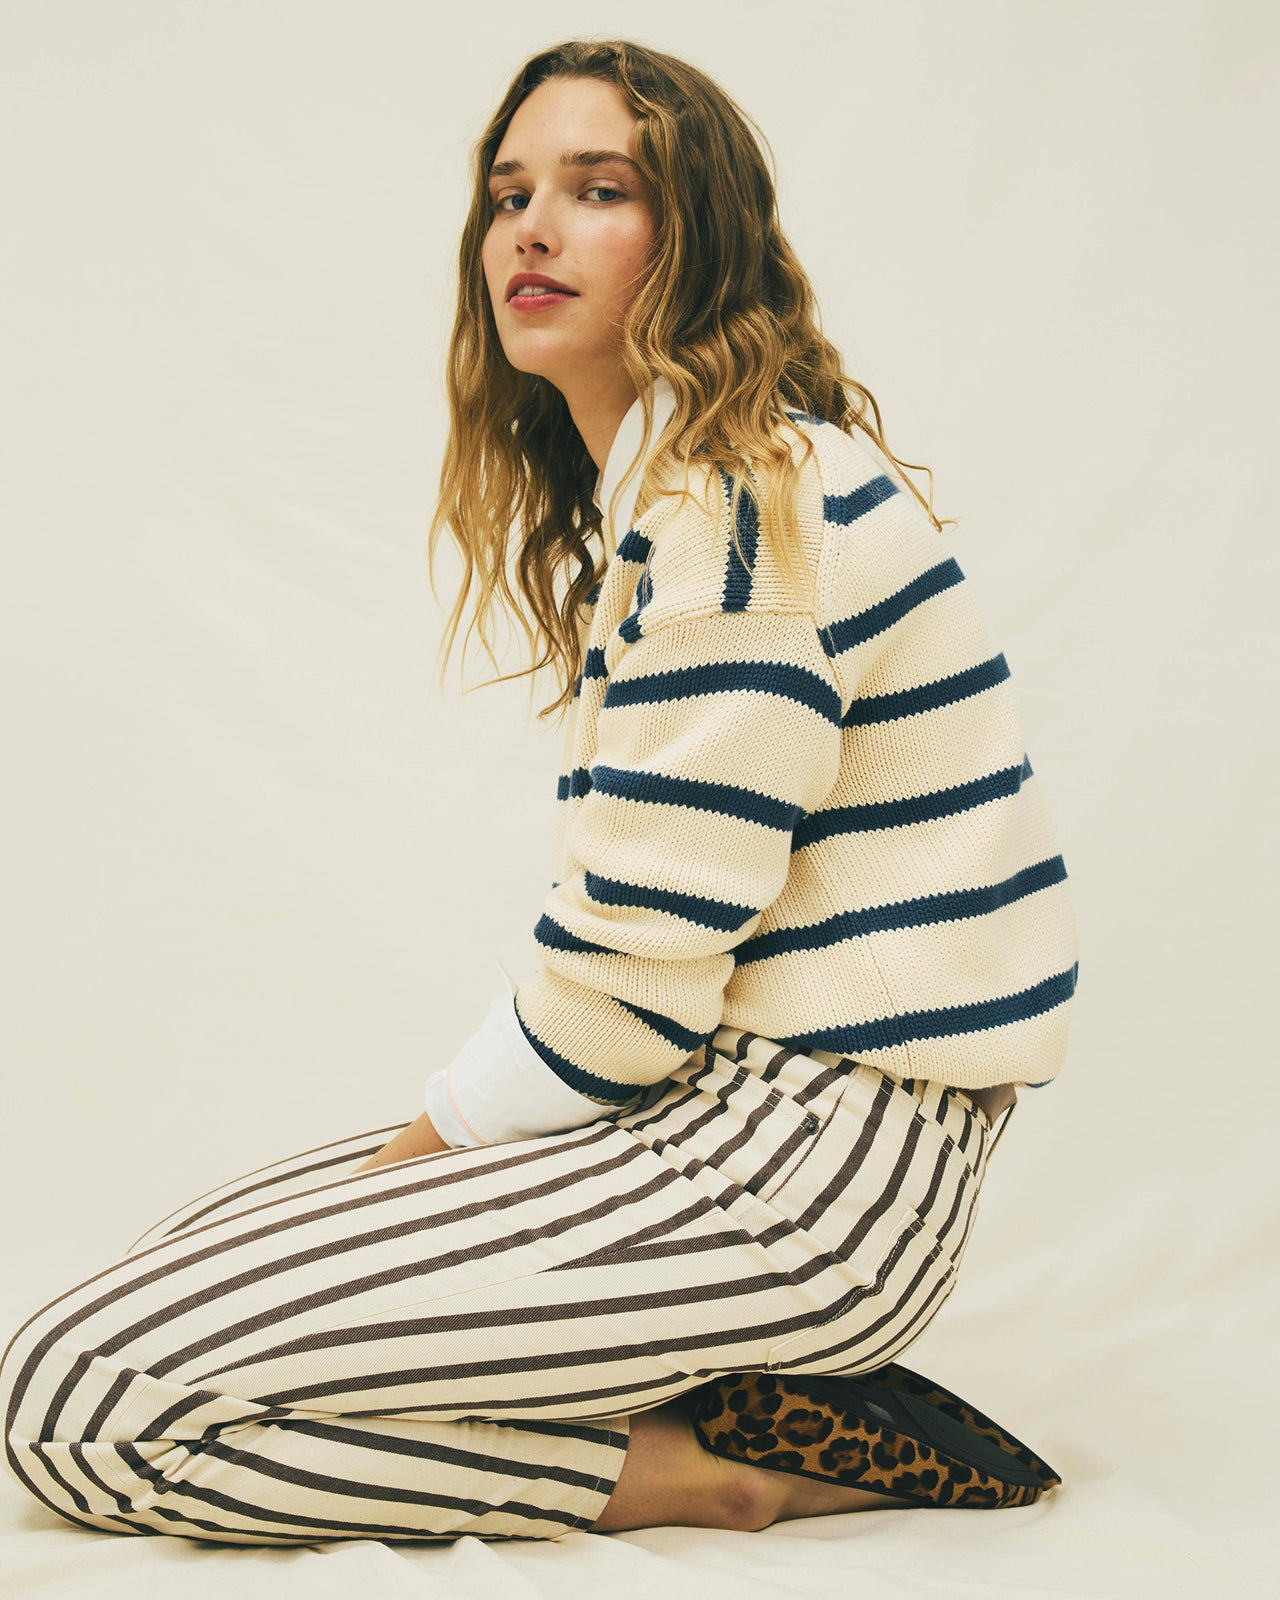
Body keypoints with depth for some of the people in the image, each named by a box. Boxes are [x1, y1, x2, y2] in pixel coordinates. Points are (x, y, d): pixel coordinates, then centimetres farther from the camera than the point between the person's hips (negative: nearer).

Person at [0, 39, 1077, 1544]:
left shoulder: (741, 495, -16)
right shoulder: (645, 490, 16)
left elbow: (634, 969, -18)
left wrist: (431, 1144, -3)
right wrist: (434, 1141, 7)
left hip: (810, 1158, -11)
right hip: (744, 1095, 11)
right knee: (185, 1248, 15)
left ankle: (734, 1469, -7)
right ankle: (742, 1390, 6)